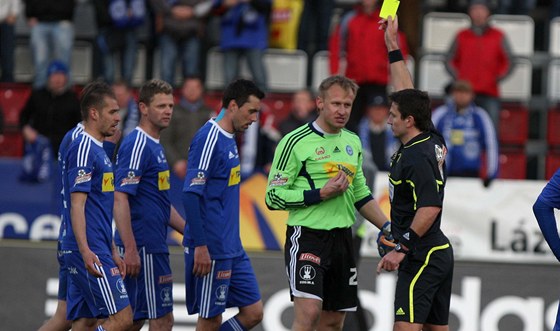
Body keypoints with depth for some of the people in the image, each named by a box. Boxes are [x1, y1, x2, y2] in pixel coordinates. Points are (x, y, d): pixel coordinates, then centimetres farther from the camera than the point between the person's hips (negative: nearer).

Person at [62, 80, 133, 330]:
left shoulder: (98, 150, 20)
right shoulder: (83, 149, -11)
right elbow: (77, 205, -19)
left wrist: (113, 253, 26)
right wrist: (85, 251, -27)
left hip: (97, 252, 10)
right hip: (90, 253, -10)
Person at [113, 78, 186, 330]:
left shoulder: (154, 146, 17)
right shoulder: (136, 145, -14)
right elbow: (120, 198, -21)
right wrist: (130, 249, -25)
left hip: (153, 246, 10)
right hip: (143, 248, -10)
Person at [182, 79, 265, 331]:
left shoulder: (229, 139, 13)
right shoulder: (208, 139, -15)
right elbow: (190, 194, -20)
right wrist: (200, 246, -22)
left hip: (232, 250, 9)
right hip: (211, 250, -9)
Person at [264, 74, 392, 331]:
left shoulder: (353, 142, 13)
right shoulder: (296, 142, -9)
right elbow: (274, 197, -11)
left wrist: (386, 226, 12)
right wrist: (321, 194, -17)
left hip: (342, 239, 7)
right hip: (307, 235, -7)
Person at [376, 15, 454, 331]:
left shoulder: (417, 157, -17)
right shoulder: (432, 140, 9)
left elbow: (429, 208, -24)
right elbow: (407, 93, 21)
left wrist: (401, 249, -23)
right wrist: (393, 45, 24)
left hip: (421, 257, -10)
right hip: (440, 252, 10)